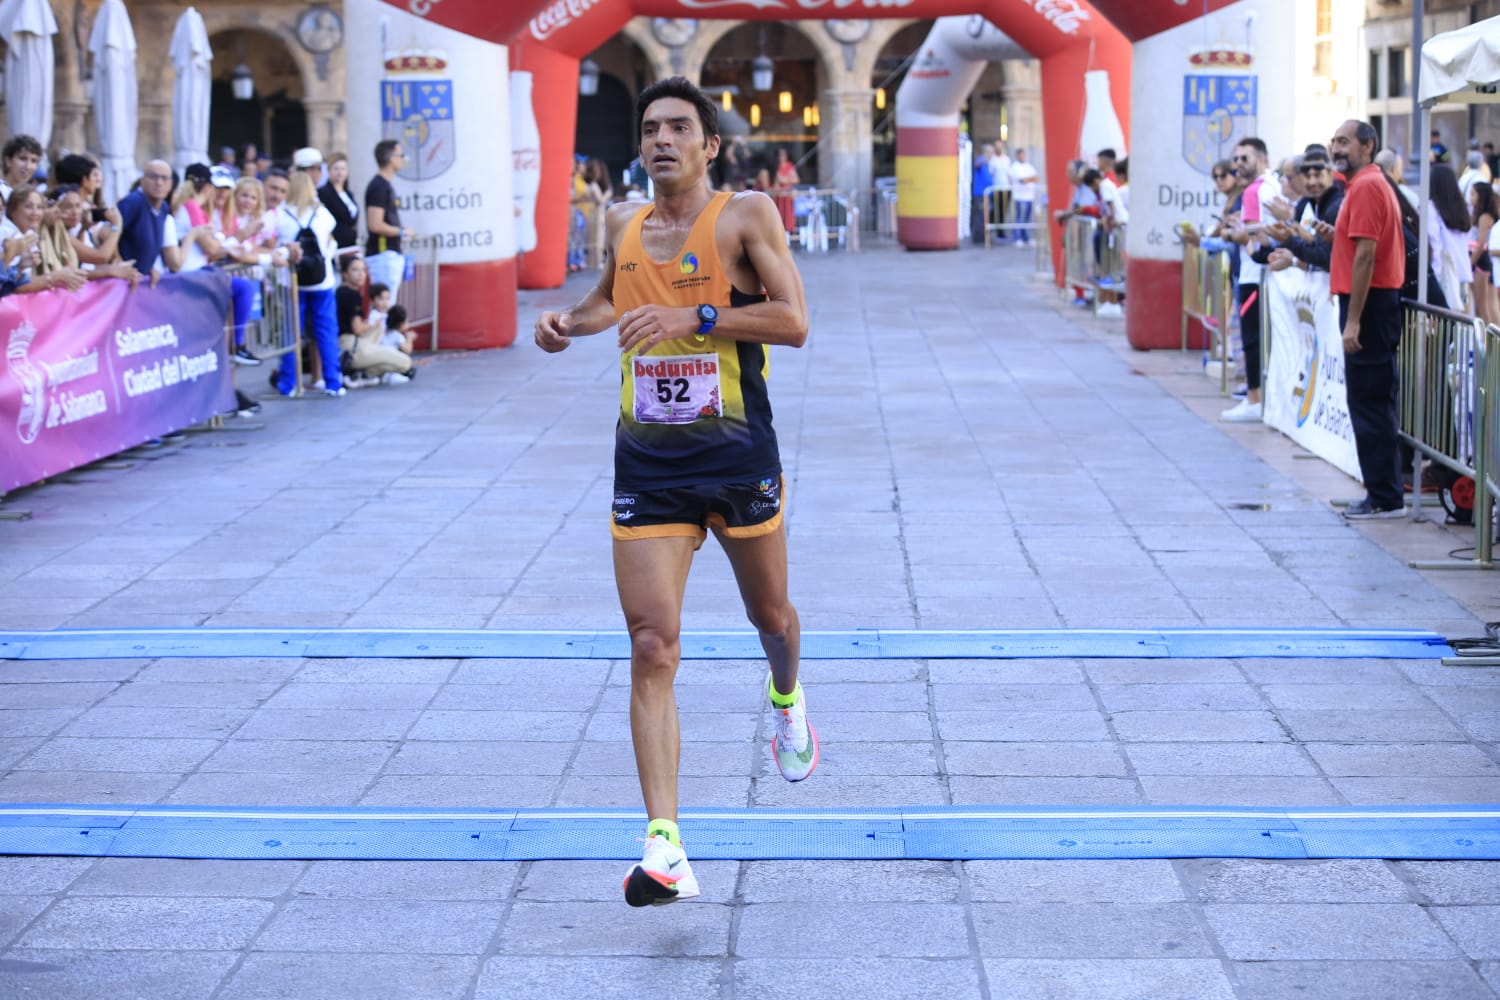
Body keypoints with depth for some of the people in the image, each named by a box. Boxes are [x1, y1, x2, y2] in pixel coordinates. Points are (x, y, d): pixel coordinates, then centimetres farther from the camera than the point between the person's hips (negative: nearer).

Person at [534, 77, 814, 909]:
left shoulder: (747, 215, -6)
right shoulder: (624, 224, 8)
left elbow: (794, 321, -16)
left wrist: (694, 317, -25)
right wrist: (571, 320, 9)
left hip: (737, 455, -2)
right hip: (647, 462, 2)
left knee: (770, 616, 19)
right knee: (652, 649, -10)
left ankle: (787, 697, 57)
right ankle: (664, 847, -13)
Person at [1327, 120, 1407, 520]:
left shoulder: (1366, 187, -14)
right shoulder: (1374, 184, 17)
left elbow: (1365, 255, -21)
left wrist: (1353, 320, -22)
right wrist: (1338, 233, 9)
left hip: (1368, 304, -10)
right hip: (1381, 300, 10)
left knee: (1369, 403, -6)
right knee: (1375, 402, 13)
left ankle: (1384, 498, -3)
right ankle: (1383, 492, 18)